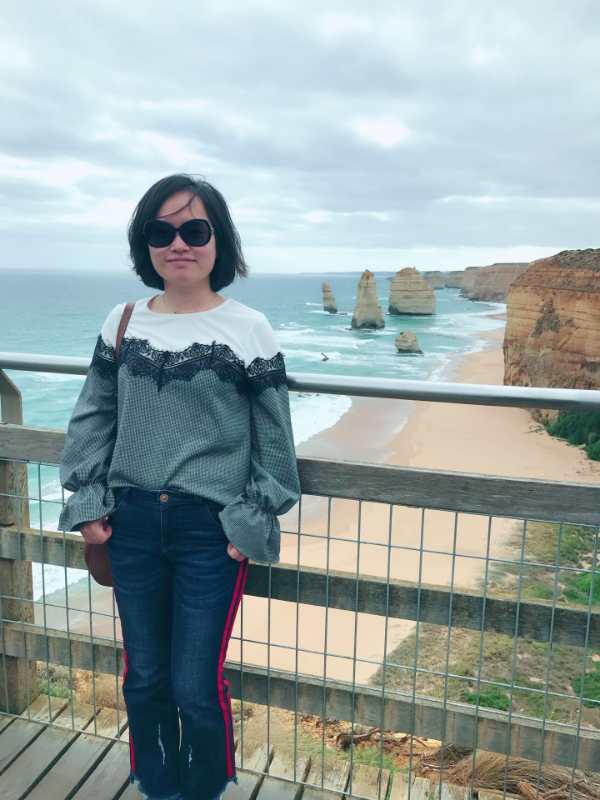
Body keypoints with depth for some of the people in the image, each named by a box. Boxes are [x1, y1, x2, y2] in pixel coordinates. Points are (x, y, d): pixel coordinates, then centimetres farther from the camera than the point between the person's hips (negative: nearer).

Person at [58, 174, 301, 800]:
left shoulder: (248, 329, -6)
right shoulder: (122, 323, 3)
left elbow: (274, 439, -3)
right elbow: (93, 419, 9)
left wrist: (254, 524, -4)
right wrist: (88, 504, 3)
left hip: (211, 531, -3)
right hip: (132, 524, 4)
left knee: (195, 688, 4)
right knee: (143, 679, 16)